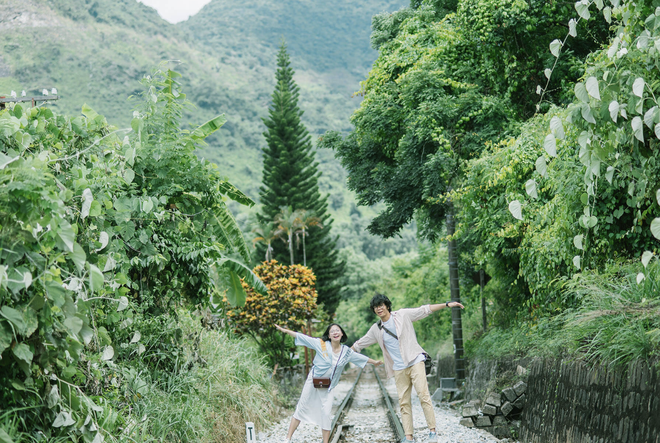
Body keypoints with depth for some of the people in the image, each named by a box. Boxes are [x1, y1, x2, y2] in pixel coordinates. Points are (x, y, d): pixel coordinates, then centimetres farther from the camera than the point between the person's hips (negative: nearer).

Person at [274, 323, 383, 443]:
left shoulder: (346, 352, 1)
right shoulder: (321, 344, -10)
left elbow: (361, 357, 16)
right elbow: (304, 338, -11)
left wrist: (374, 362, 27)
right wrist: (286, 331, -15)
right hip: (313, 382, -2)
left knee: (326, 414, -2)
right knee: (301, 408, 3)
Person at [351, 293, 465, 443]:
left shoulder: (403, 315, 2)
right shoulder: (376, 329, 11)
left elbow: (424, 310, 4)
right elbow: (360, 344, 23)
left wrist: (447, 304, 0)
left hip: (415, 362, -3)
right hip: (399, 369, 3)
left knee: (423, 395, -13)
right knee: (404, 402, 0)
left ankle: (432, 431, -10)